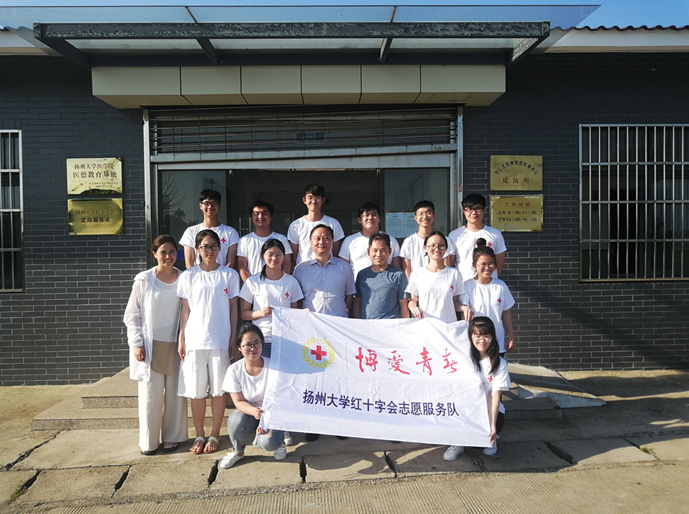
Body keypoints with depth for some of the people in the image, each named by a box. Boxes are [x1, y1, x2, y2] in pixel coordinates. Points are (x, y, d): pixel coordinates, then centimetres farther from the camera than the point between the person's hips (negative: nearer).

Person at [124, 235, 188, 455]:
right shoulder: (143, 280, -5)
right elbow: (132, 315, -1)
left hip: (175, 346, 2)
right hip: (150, 346, -2)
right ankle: (148, 441, 20)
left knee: (175, 394, 9)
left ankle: (171, 437, 24)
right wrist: (137, 344, -7)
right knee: (151, 395, 5)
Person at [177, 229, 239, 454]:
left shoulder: (229, 275, 3)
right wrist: (181, 340, 3)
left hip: (220, 341, -1)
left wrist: (233, 339, 1)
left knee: (218, 390, 5)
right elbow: (185, 310, 7)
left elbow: (233, 309, 5)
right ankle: (199, 436, 22)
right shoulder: (188, 276, 5)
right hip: (194, 341, 1)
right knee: (196, 391, 7)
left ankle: (214, 435, 21)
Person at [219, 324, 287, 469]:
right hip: (248, 413, 3)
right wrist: (254, 411, -33)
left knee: (267, 443, -32)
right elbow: (239, 402, -10)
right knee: (236, 420, -32)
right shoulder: (234, 370, -11)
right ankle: (237, 451, 2)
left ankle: (279, 441, 9)